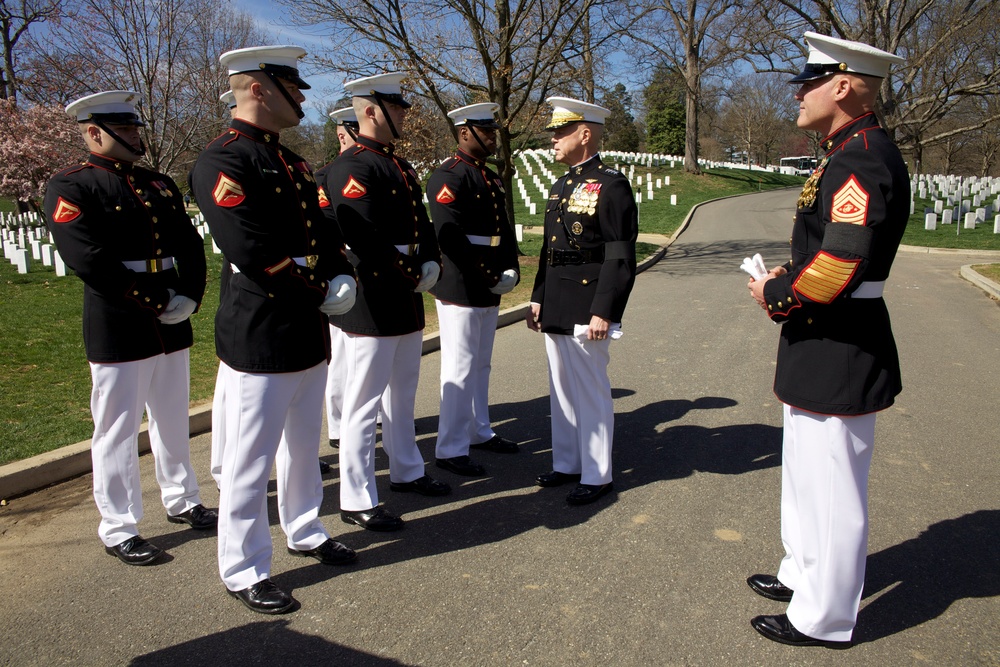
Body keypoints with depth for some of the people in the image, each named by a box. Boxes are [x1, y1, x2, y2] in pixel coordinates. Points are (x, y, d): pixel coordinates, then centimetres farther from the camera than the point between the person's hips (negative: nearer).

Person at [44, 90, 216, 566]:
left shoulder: (160, 184, 13)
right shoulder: (70, 187, -6)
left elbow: (190, 246, 8)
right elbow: (89, 262, -17)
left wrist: (189, 298, -9)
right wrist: (160, 302, -17)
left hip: (172, 328, 6)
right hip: (117, 333, -6)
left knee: (173, 421, 17)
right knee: (118, 430, 4)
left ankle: (181, 501, 32)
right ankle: (118, 529, 17)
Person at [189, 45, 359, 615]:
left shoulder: (292, 162, 13)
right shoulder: (223, 162, -14)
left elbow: (321, 231, 14)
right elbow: (251, 251, -23)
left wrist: (342, 277, -6)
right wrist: (321, 291, -15)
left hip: (310, 334, 9)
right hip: (261, 338, -9)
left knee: (304, 444, 21)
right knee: (251, 459, 4)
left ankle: (305, 532, 39)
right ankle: (244, 571, 19)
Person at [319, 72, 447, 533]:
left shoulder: (400, 166, 15)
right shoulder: (351, 167, -15)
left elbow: (421, 224, 16)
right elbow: (365, 241, -23)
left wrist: (430, 266, -1)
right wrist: (412, 277, -15)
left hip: (408, 303, 10)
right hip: (372, 306, -10)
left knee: (403, 392, 20)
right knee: (365, 402, -1)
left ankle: (406, 471, 37)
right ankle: (357, 501, 11)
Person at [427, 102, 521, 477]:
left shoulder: (493, 179, 17)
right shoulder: (448, 177, -12)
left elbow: (505, 231, 18)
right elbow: (450, 237, -21)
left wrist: (511, 272, 3)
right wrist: (489, 278, -19)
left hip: (490, 291, 9)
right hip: (460, 290, -9)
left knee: (481, 365, 17)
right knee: (460, 369, -3)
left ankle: (479, 432, 31)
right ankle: (451, 450, 6)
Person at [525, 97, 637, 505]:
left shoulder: (611, 187, -11)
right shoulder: (560, 187, 15)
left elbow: (620, 258, -16)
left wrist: (602, 313, -20)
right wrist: (538, 299, 15)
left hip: (586, 312, -8)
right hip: (555, 310, 8)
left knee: (591, 393, 2)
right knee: (561, 390, 16)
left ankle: (596, 476, 16)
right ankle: (566, 464, 30)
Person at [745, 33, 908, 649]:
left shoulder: (864, 159, -21)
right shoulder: (848, 154, 12)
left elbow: (837, 269, -29)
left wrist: (775, 294, -13)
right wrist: (787, 278, 4)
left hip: (839, 357, -11)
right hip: (819, 350, 11)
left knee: (833, 490, 4)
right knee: (807, 475, 23)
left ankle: (826, 619, 22)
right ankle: (805, 574, 43)